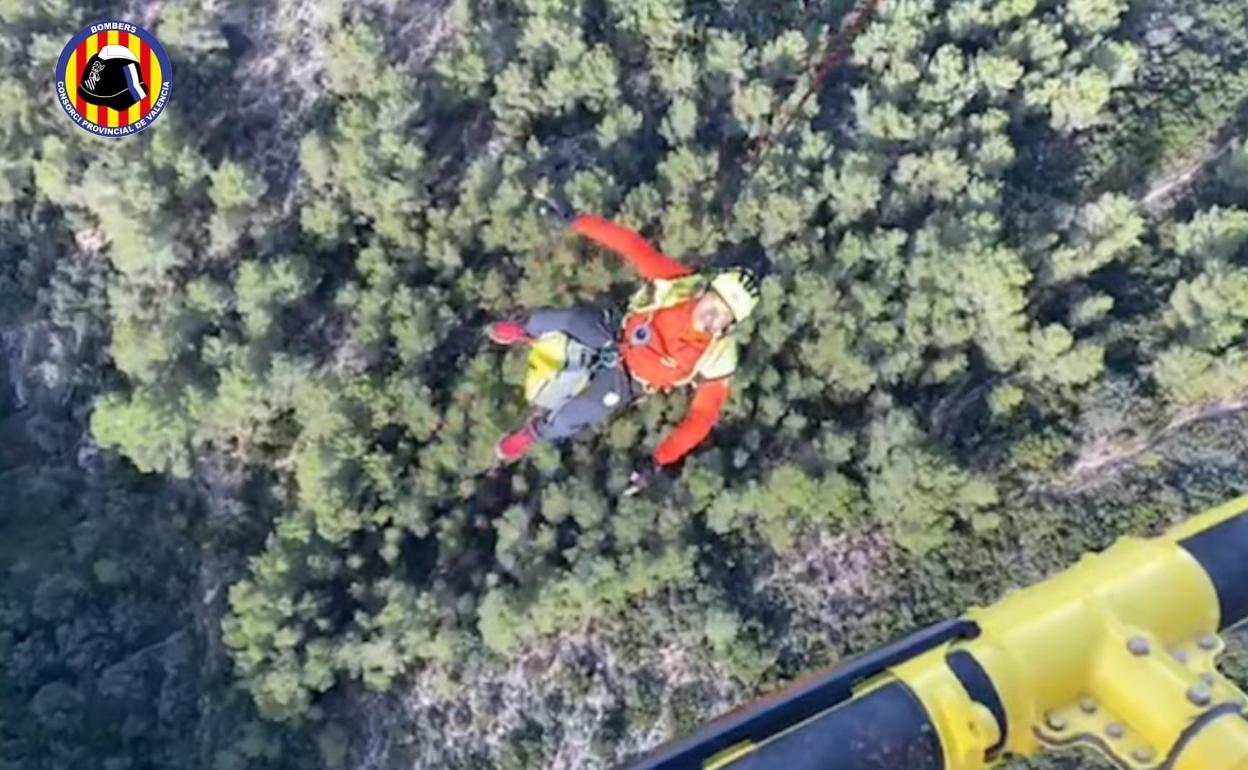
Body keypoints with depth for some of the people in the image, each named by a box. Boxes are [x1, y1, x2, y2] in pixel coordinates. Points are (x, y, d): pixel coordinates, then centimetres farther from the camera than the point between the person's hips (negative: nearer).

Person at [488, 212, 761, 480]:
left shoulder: (716, 361, -31)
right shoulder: (679, 282, -28)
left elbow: (701, 418, -25)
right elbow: (635, 247, -23)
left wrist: (659, 460, -29)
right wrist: (578, 221, -24)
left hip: (628, 379, -2)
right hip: (616, 336, 2)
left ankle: (535, 432, 25)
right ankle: (525, 332, 25)